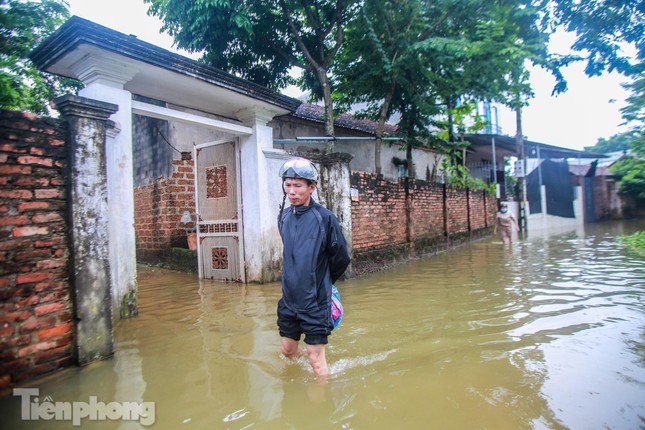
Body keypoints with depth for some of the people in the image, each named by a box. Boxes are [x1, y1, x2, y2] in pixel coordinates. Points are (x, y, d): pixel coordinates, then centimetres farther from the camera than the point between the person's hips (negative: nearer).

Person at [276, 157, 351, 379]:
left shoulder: (325, 217, -16)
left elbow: (341, 259, -6)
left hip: (315, 302, -6)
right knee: (288, 350, 20)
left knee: (316, 358, 3)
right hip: (289, 300, 6)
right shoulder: (284, 216, 1)